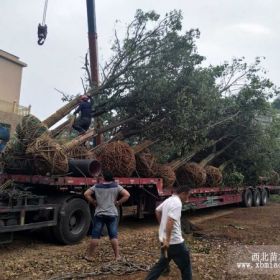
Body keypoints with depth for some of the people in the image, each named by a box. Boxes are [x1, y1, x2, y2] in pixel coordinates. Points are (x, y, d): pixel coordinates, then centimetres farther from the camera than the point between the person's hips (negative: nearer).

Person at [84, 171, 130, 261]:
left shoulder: (96, 187, 2)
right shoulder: (116, 187, 0)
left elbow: (86, 194, -1)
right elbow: (127, 195, -7)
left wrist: (93, 202, 5)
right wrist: (118, 203, -1)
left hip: (99, 214, 0)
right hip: (112, 214, 0)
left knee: (95, 236, 7)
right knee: (113, 236, 6)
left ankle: (89, 255, 15)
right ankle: (117, 256, 9)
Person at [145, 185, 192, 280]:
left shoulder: (169, 200, 11)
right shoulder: (177, 203, -19)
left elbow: (157, 211, 27)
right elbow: (170, 221, -29)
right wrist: (167, 240, -28)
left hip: (165, 239, 9)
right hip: (174, 241, -9)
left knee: (162, 263, 21)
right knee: (185, 265, 7)